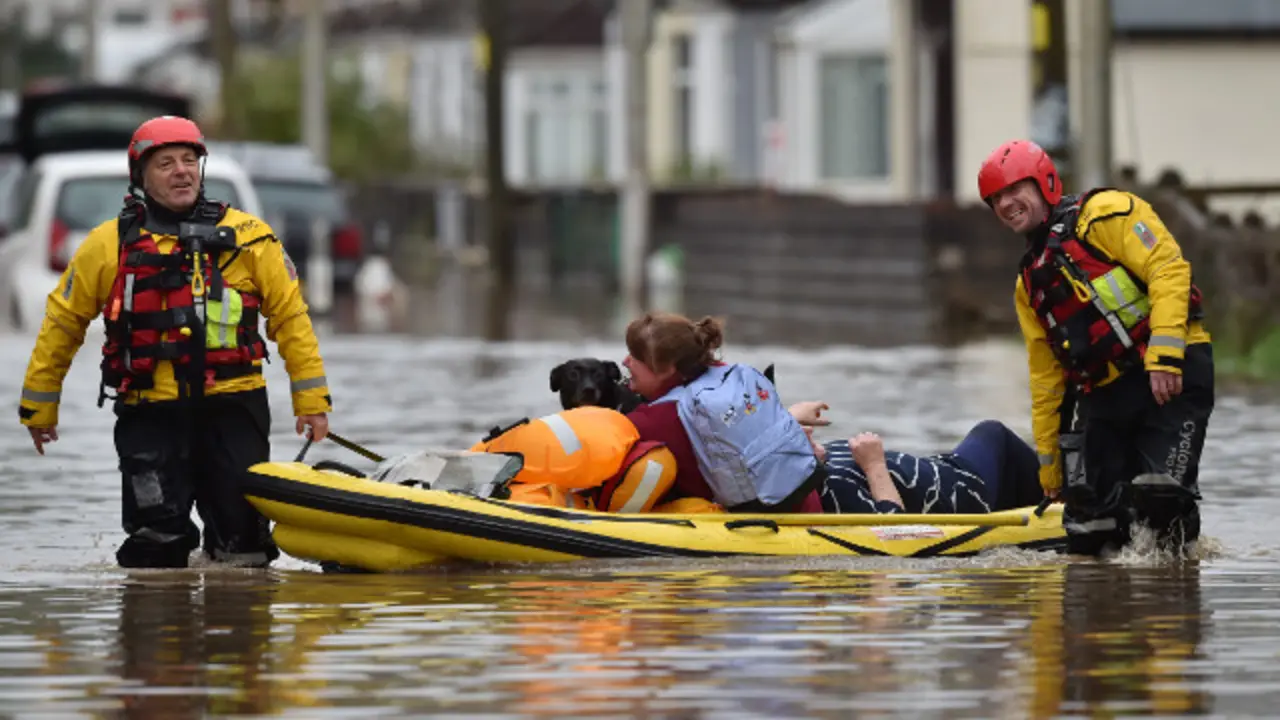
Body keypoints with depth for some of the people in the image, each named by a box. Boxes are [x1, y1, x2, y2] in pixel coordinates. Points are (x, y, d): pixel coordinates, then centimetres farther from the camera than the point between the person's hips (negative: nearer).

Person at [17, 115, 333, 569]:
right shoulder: (109, 245, 4)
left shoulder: (246, 237, 6)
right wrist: (39, 407, 15)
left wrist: (312, 398, 3)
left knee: (244, 548, 0)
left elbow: (290, 315, 9)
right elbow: (62, 324, 13)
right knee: (156, 546, -5)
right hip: (149, 414, -1)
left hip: (233, 410, 1)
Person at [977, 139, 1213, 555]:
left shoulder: (1105, 213, -1)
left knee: (1161, 499, -21)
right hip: (1103, 396, 7)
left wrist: (1164, 354, -24)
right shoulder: (1030, 283, 22)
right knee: (1087, 531, -5)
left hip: (1172, 375, -7)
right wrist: (1049, 459, 22)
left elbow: (1168, 268, -14)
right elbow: (1046, 376, 25)